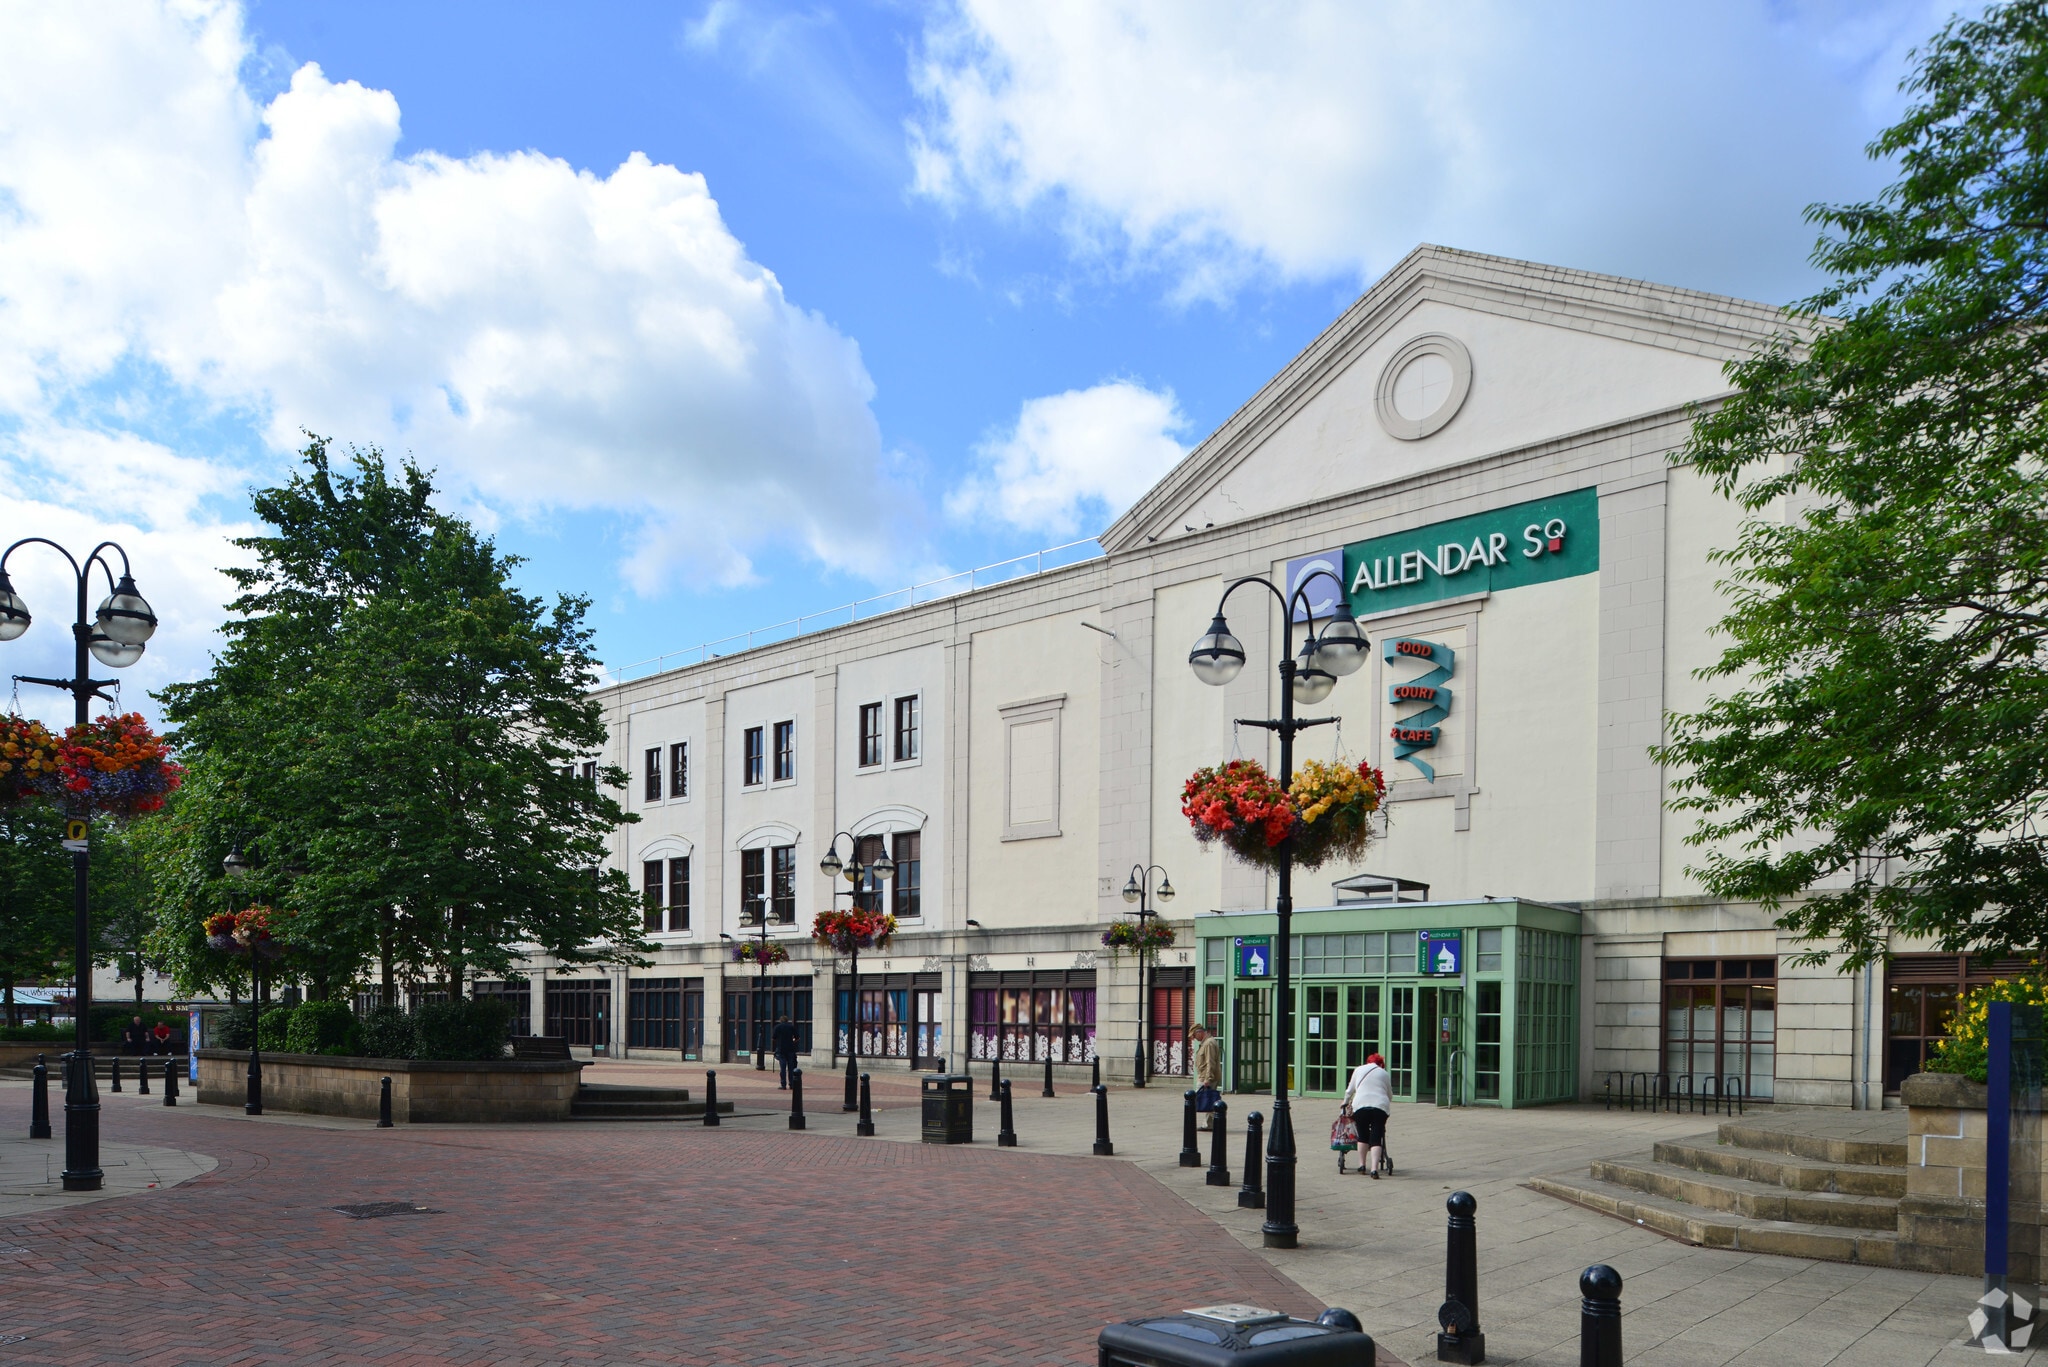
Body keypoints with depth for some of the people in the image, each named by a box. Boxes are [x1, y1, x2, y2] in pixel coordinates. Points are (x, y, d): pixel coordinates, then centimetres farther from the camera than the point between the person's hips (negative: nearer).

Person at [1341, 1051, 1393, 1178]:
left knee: (1363, 1136, 17)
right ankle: (1374, 1169, -15)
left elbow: (1350, 1090, 26)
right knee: (1376, 1138, -1)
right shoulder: (1385, 1074, 20)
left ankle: (1363, 1166, 20)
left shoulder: (1359, 1070, 20)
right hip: (1381, 1106, 0)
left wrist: (1346, 1103, 43)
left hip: (1361, 1105, 0)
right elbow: (1390, 1095, 26)